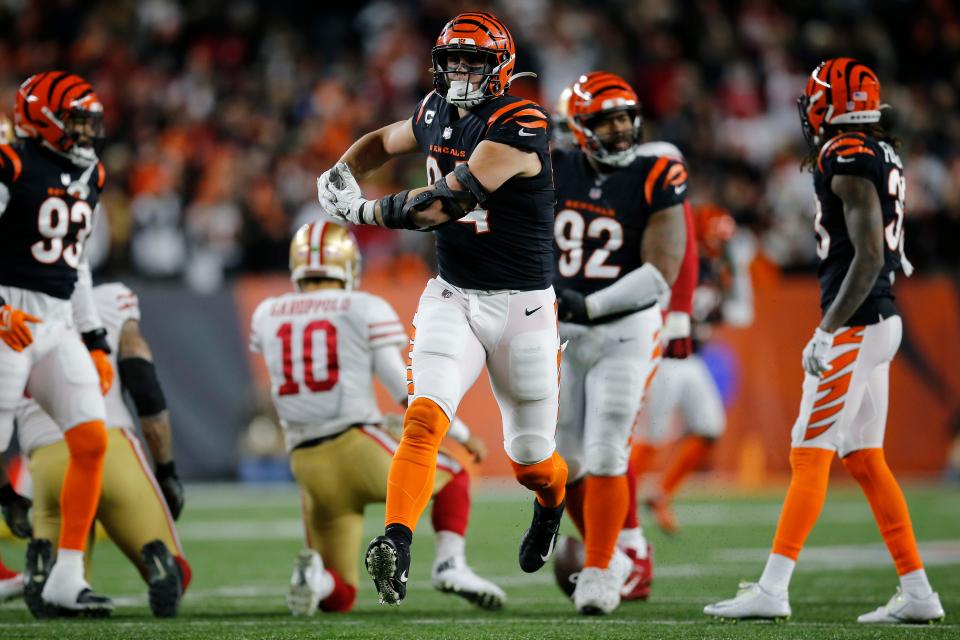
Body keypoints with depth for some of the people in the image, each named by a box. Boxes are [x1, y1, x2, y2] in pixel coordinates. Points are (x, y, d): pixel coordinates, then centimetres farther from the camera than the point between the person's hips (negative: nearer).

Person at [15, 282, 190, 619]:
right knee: (173, 580, 11)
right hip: (111, 450, -2)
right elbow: (148, 393, 6)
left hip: (48, 462, 2)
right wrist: (167, 471, 15)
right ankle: (159, 559, -27)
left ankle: (41, 560, -18)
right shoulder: (113, 303, 13)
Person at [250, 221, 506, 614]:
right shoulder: (365, 310, 0)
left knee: (339, 597, 14)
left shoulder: (267, 316, 10)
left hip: (308, 464, 3)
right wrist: (464, 435, 9)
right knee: (452, 478, 26)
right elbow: (405, 389, -2)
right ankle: (450, 564, 0)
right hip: (358, 447, -3)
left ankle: (315, 575, -21)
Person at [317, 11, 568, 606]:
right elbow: (383, 141, 26)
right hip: (452, 296, 4)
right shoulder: (438, 113, 4)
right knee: (424, 416, -22)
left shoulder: (521, 126, -19)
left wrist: (367, 211, -18)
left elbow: (451, 201, -26)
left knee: (531, 461, 9)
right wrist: (343, 172, 4)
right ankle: (397, 543, -32)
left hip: (520, 305, -4)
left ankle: (552, 503, 45)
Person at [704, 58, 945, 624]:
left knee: (810, 455, -9)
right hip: (879, 321, 10)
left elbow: (869, 257, -22)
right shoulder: (882, 157, 14)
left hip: (856, 325, -10)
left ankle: (773, 588, -11)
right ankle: (917, 592, 12)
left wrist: (828, 332, -21)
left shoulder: (850, 165, -16)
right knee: (866, 460, 12)